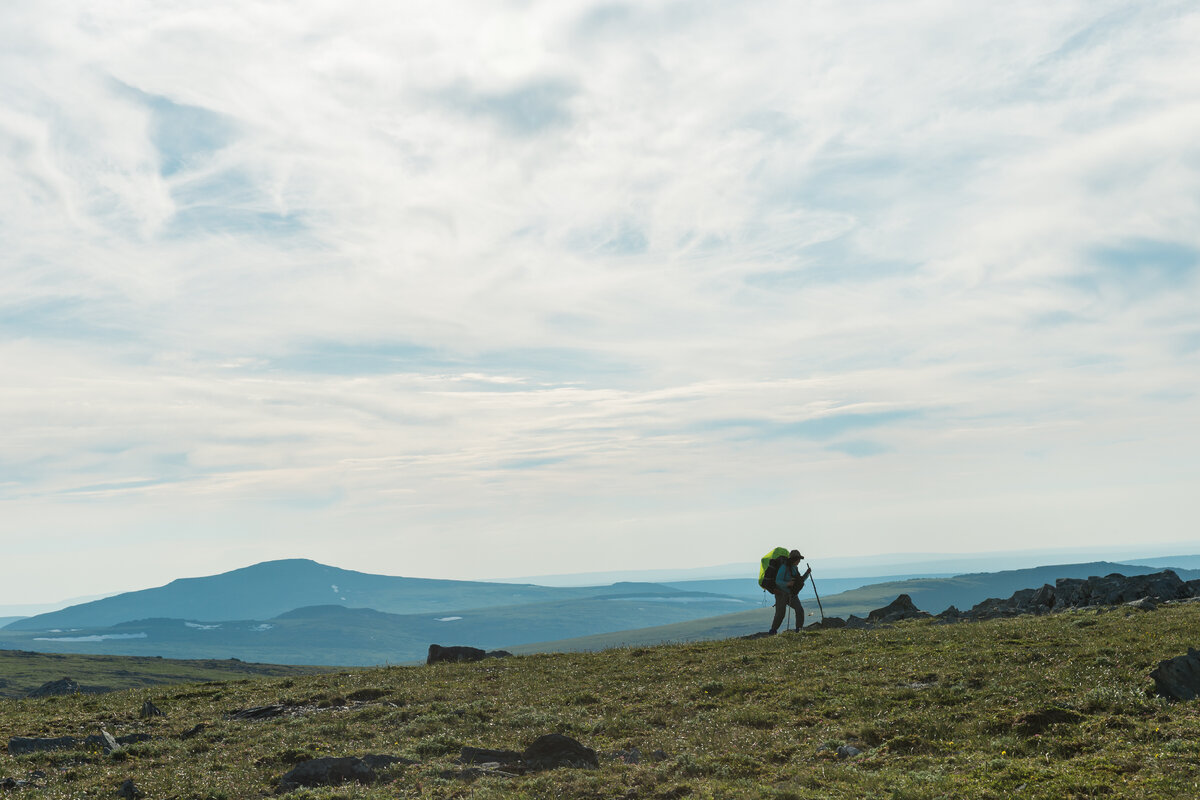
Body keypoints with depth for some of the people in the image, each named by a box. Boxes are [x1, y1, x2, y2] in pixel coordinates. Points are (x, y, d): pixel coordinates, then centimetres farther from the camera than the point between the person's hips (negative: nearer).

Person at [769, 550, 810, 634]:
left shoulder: (795, 568, 7)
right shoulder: (784, 567, -17)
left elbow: (800, 580, 13)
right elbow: (778, 581, -20)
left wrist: (807, 573, -1)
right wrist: (787, 583, -37)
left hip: (792, 595, 6)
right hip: (781, 594, -6)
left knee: (799, 610, -12)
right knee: (780, 614, -11)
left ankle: (799, 629, -3)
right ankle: (773, 630, 8)